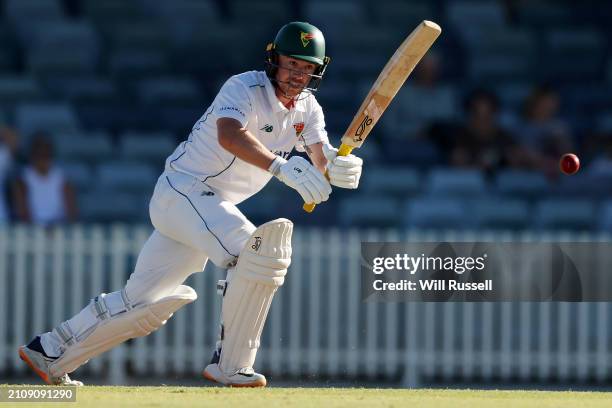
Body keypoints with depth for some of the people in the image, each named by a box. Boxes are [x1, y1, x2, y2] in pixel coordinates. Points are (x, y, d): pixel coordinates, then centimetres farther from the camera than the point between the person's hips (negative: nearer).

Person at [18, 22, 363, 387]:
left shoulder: (308, 109, 7)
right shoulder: (244, 89, -17)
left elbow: (323, 161, -5)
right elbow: (229, 135, -37)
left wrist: (342, 166, -30)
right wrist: (282, 167, -50)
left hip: (213, 207, 8)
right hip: (184, 190, -8)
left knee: (145, 303, 8)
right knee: (259, 250, -27)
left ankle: (50, 355, 19)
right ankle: (231, 365, -20)